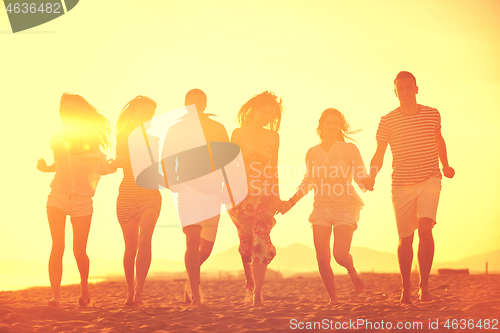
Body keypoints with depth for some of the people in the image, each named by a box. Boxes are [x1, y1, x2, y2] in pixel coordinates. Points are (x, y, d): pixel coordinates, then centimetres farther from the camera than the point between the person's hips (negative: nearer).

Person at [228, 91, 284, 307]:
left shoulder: (273, 137, 12)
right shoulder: (239, 133, 3)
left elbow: (274, 168, 15)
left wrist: (276, 196, 11)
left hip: (265, 194, 2)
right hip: (243, 192, -1)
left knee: (261, 242, -9)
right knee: (247, 240, -2)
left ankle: (257, 292, -7)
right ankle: (250, 279, 25)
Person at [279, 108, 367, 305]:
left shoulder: (349, 149, -1)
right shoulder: (312, 153, 8)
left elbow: (360, 177, -3)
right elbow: (307, 182, 17)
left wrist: (365, 182, -27)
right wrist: (291, 202, 10)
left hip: (345, 207, -3)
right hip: (321, 208, 3)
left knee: (340, 254, -16)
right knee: (322, 258, -5)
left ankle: (352, 272, 21)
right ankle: (333, 297, 14)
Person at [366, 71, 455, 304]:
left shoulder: (432, 114, 4)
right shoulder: (387, 121, -3)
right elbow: (379, 154, -1)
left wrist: (445, 165, 13)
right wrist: (372, 174, -19)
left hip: (430, 180, 0)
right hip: (402, 185, 0)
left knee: (425, 228, -20)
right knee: (405, 238, 5)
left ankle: (424, 285, -10)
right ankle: (406, 287, 24)